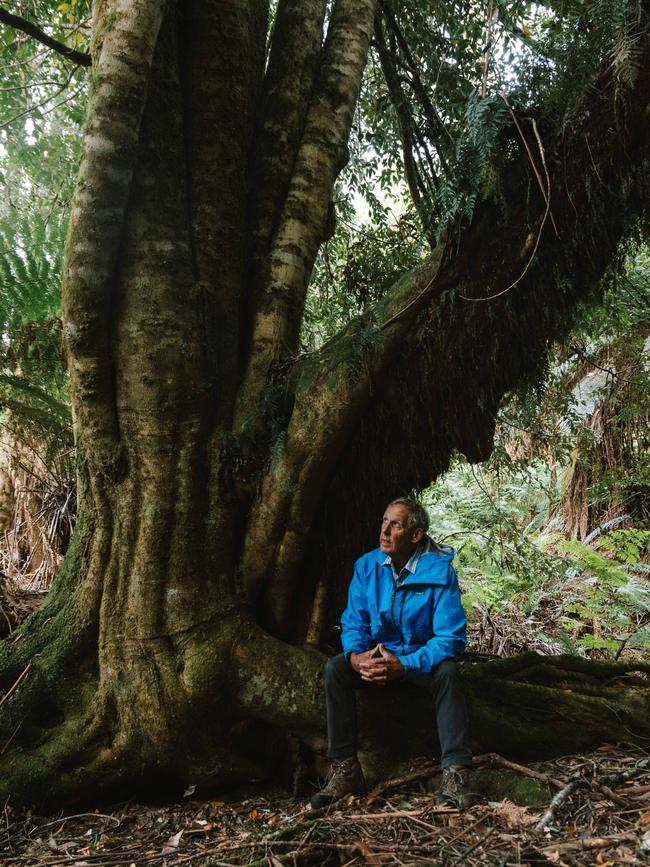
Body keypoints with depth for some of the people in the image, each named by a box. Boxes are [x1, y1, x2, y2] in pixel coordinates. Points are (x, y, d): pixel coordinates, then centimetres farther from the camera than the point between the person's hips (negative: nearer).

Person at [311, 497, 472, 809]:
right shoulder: (367, 566, -8)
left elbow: (451, 638, -23)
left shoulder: (440, 571, -20)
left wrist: (404, 665, -36)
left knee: (447, 672, -35)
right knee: (335, 669, -22)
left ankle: (454, 774, -31)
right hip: (377, 654, 3)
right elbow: (353, 623, -4)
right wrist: (356, 655, -29)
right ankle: (345, 770, -18)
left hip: (422, 658, -3)